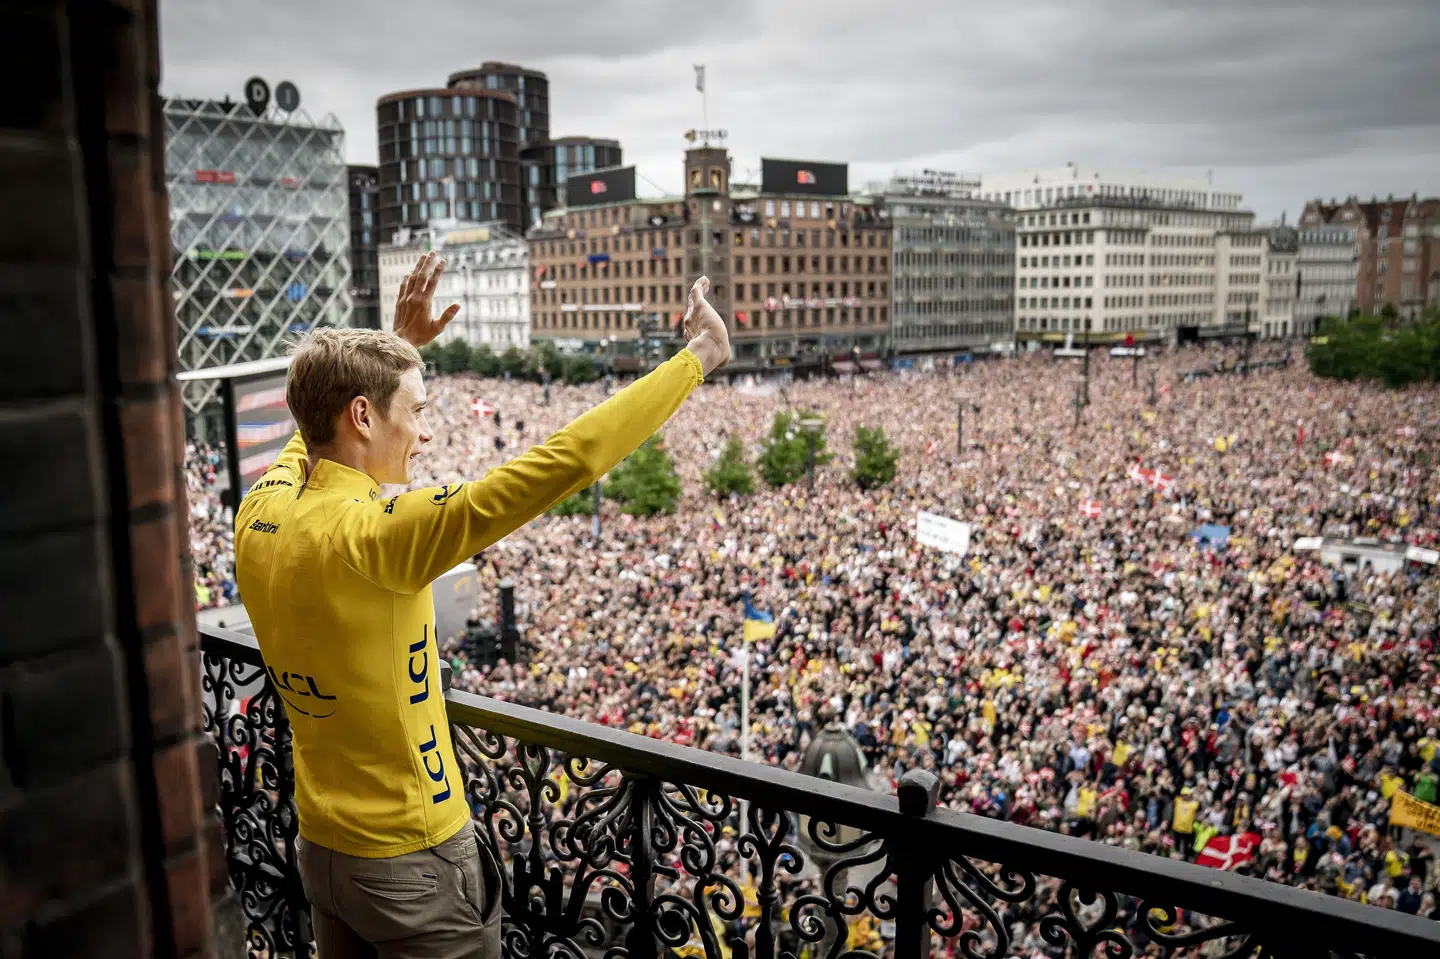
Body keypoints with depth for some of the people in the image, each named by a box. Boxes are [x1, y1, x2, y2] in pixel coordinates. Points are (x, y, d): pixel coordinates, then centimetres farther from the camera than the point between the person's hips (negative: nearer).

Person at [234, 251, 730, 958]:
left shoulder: (260, 513, -6)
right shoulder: (368, 535, -29)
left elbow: (318, 428, 18)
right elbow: (566, 463, -33)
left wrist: (398, 345, 20)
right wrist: (697, 356, -26)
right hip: (412, 862, -8)